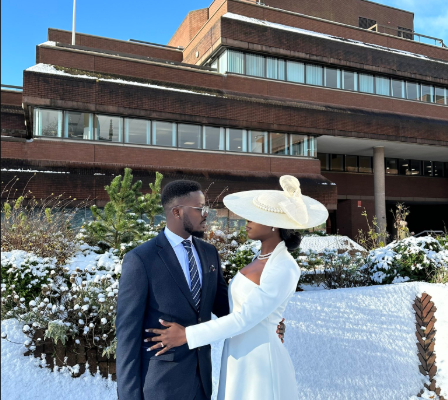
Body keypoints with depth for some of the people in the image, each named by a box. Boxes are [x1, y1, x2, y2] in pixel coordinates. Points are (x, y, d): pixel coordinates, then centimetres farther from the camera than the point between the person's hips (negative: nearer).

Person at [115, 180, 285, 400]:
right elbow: (128, 331, -14)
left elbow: (222, 305, 10)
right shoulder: (139, 260, -16)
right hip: (161, 379, -5)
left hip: (201, 374, 6)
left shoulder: (209, 253, 2)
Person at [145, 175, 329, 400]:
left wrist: (187, 335, -17)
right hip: (240, 357, 8)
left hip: (258, 360, -8)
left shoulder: (283, 269, -23)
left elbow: (243, 319, -22)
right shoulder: (264, 258, 4)